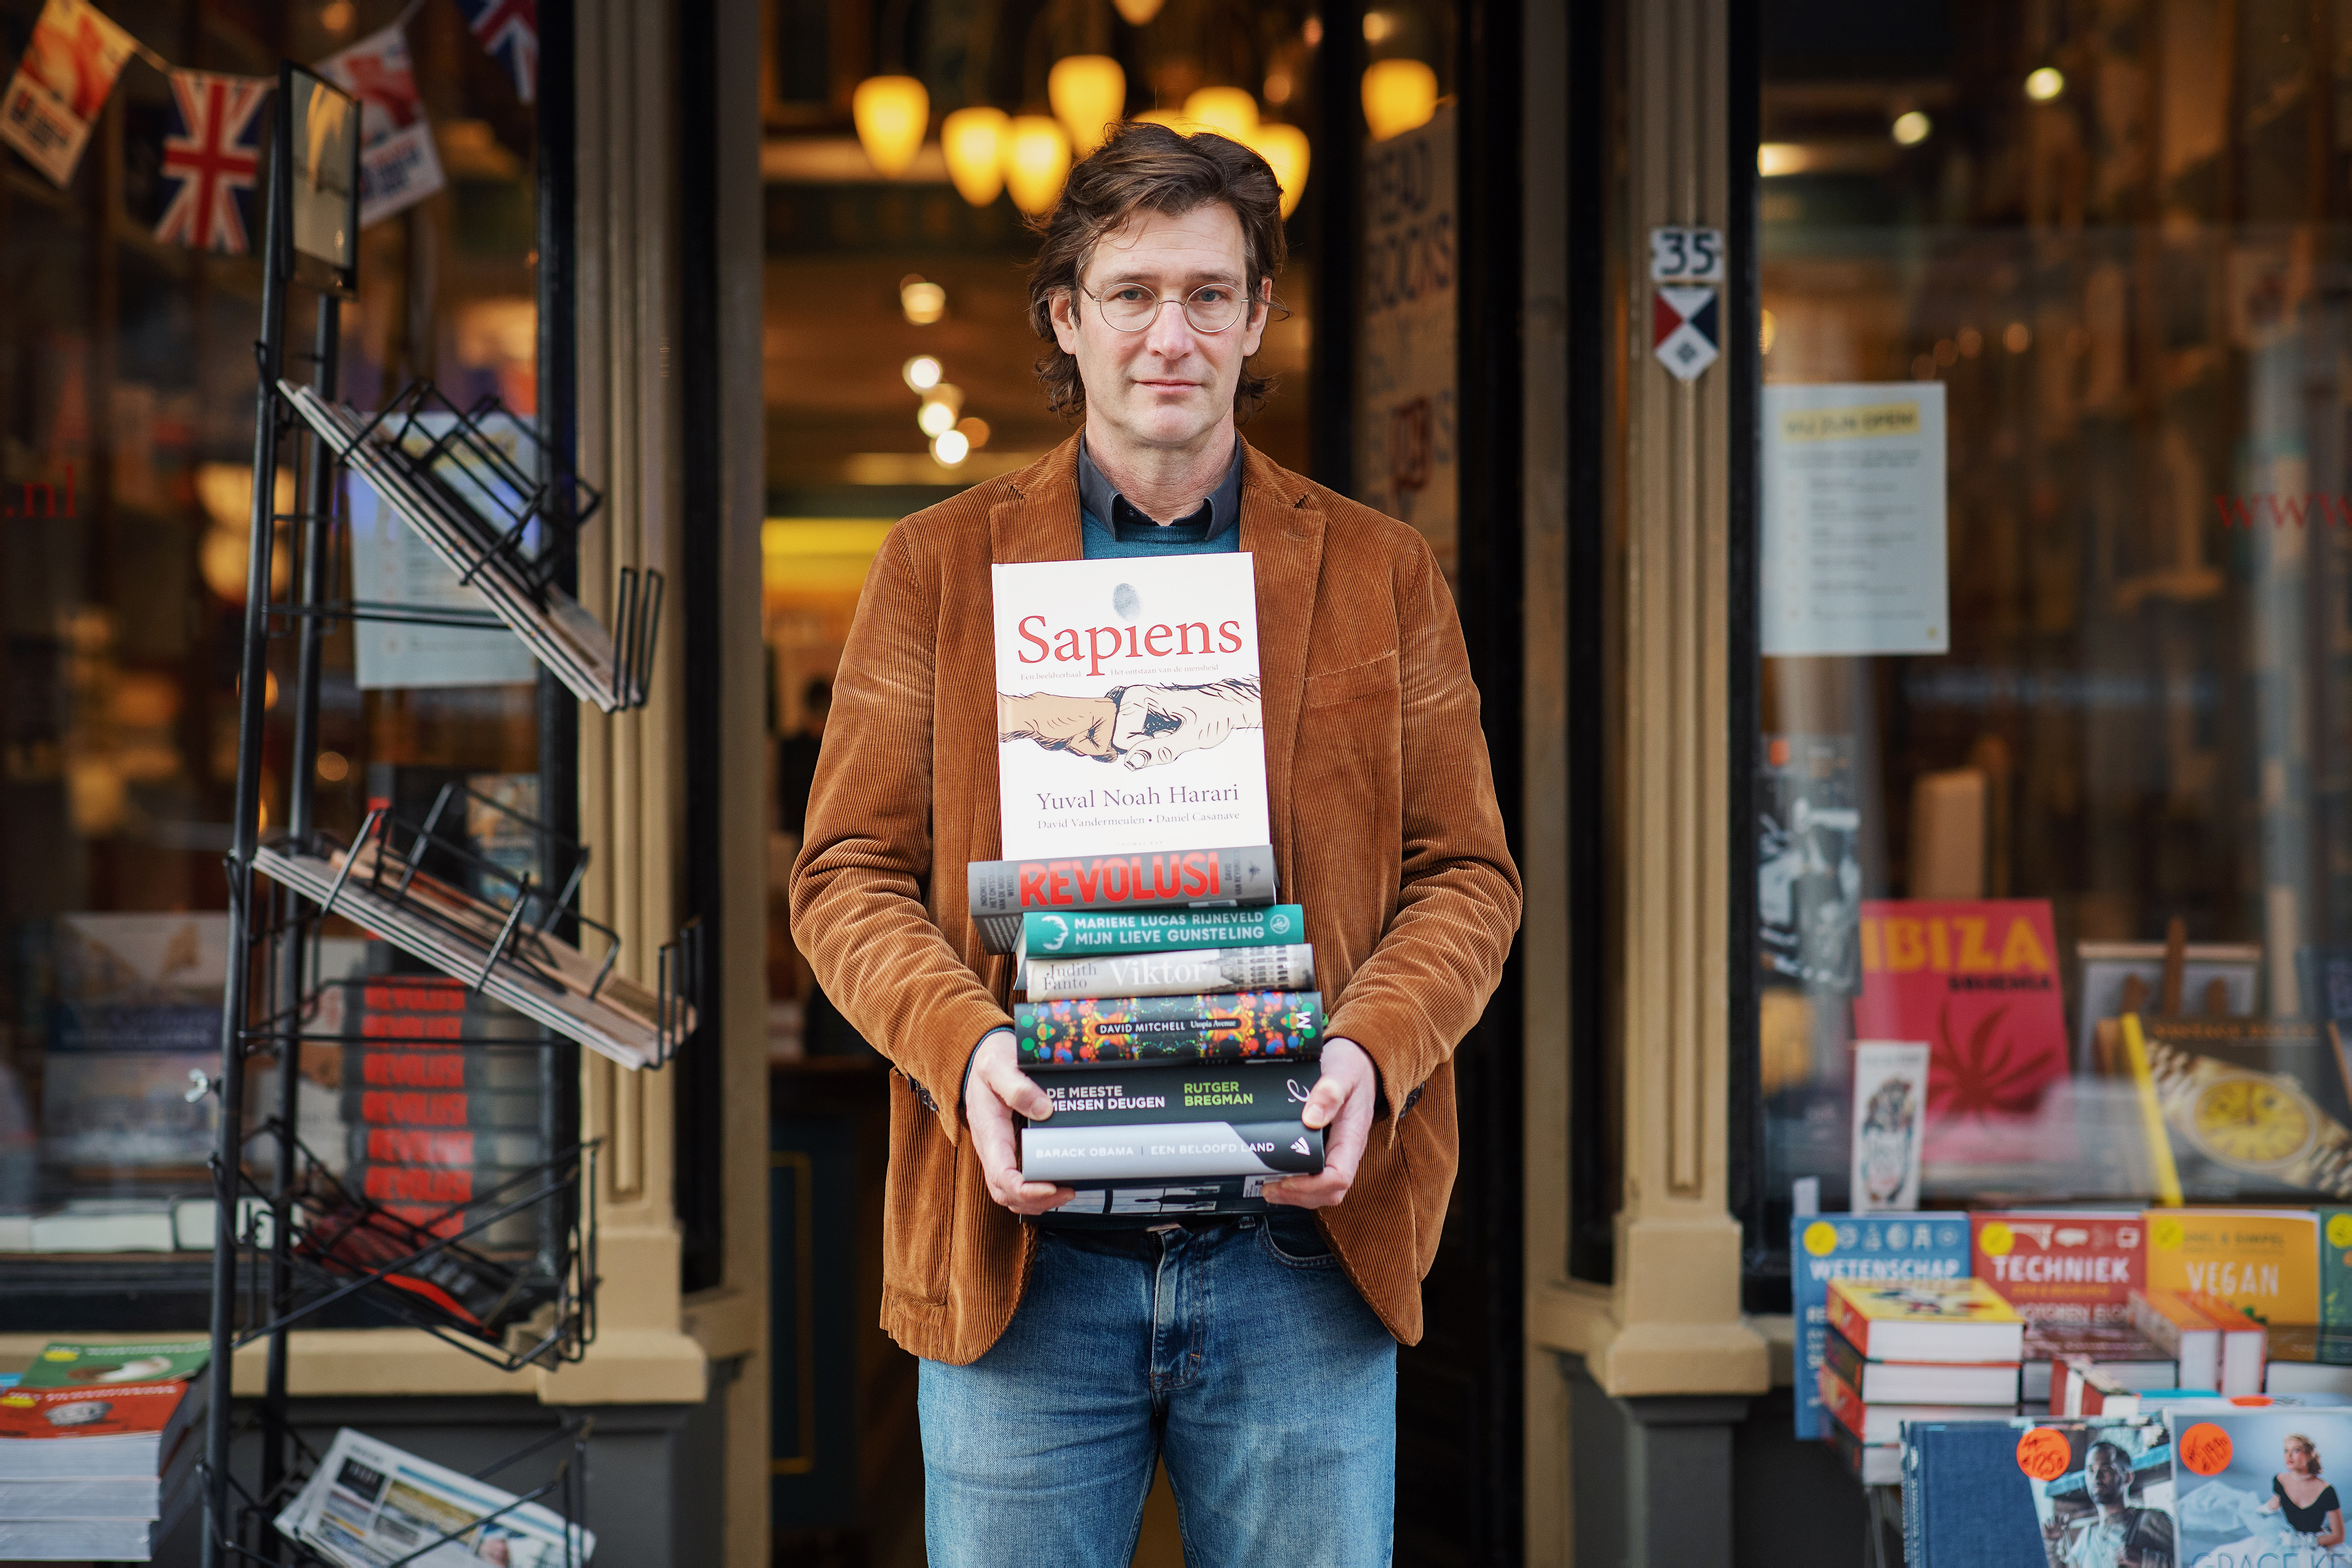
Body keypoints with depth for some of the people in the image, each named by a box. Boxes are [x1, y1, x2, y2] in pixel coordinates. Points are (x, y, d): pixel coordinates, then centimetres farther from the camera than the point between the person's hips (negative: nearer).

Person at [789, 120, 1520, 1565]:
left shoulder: (1382, 573, 11)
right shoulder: (939, 567, 9)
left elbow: (1467, 876, 8)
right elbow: (850, 874, 5)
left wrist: (1370, 1054, -12)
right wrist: (967, 1051, -14)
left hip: (1303, 1244, 1)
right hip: (1026, 1244, 0)